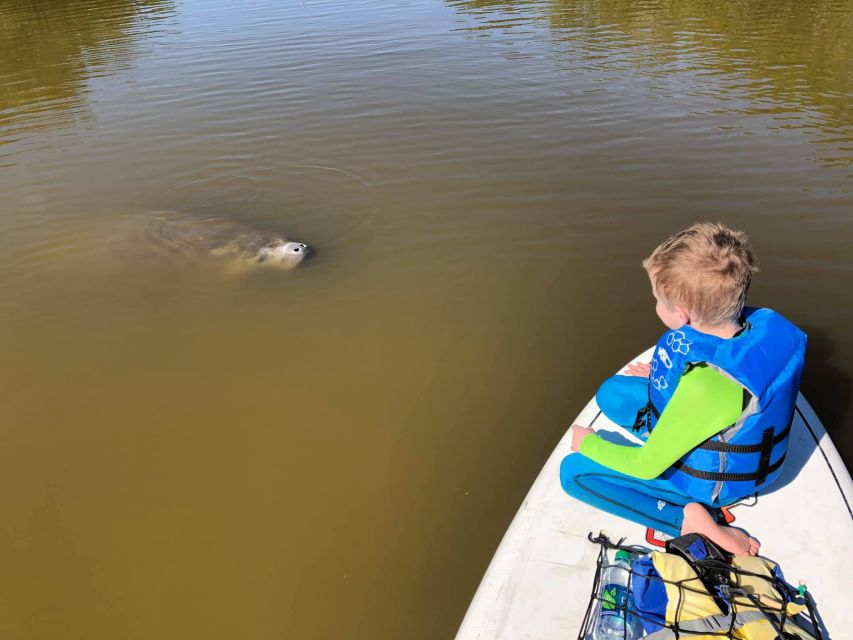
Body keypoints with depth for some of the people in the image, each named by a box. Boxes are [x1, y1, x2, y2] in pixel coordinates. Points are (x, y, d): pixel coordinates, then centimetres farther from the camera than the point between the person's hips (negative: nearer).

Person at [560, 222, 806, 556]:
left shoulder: (705, 385, -41)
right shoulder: (763, 322, -19)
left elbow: (646, 466, -27)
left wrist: (589, 443, -10)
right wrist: (666, 378, 13)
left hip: (709, 479, -8)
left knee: (573, 471, -8)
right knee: (611, 392, 15)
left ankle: (688, 517, -13)